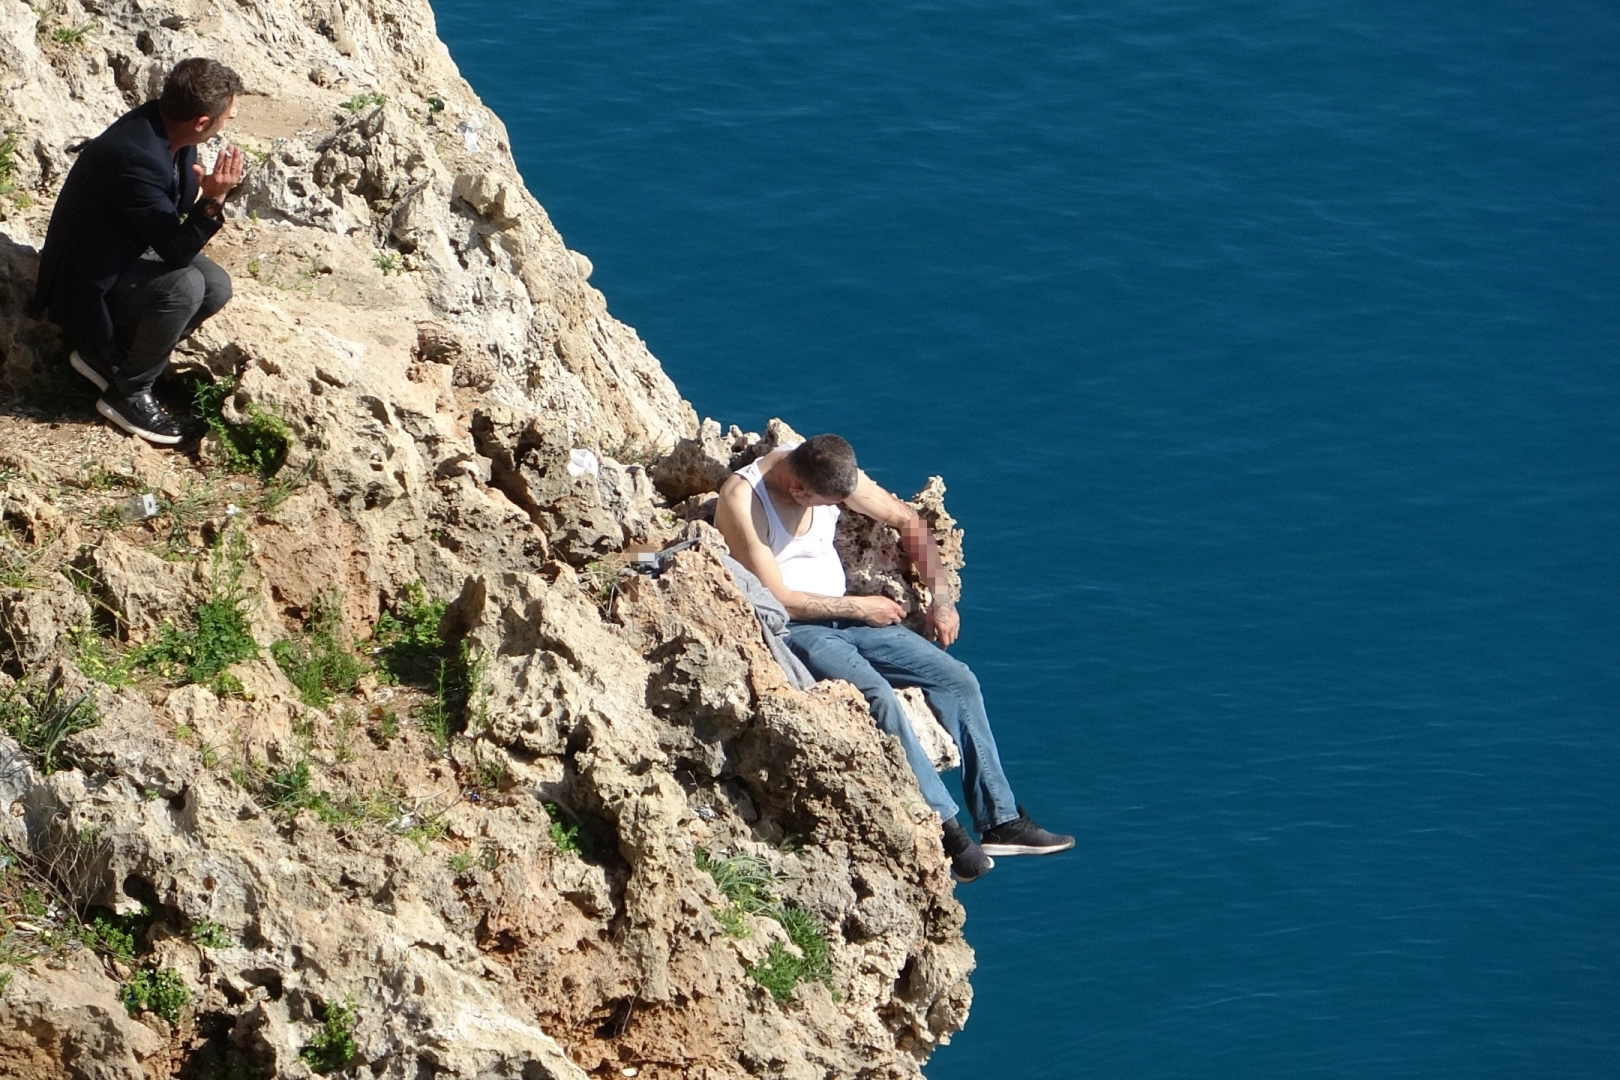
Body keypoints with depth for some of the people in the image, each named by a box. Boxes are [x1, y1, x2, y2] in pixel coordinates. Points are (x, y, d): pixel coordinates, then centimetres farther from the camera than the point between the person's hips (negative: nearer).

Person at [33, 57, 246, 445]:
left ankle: (107, 352, 9)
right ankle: (127, 393, -9)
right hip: (90, 278, -9)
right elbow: (176, 251, -30)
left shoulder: (166, 121, -9)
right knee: (185, 286, -29)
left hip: (129, 251, 9)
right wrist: (213, 201, -42)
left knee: (216, 286, -6)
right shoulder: (134, 156, -36)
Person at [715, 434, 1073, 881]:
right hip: (792, 631, -7)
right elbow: (775, 598, -21)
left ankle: (1001, 821, -4)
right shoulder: (742, 499, -21)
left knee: (958, 680, -6)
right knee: (876, 695, -31)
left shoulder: (832, 474, -2)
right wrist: (860, 606, -13)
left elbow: (907, 521, 12)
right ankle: (946, 829, -24)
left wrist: (941, 597, 6)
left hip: (846, 617, 7)